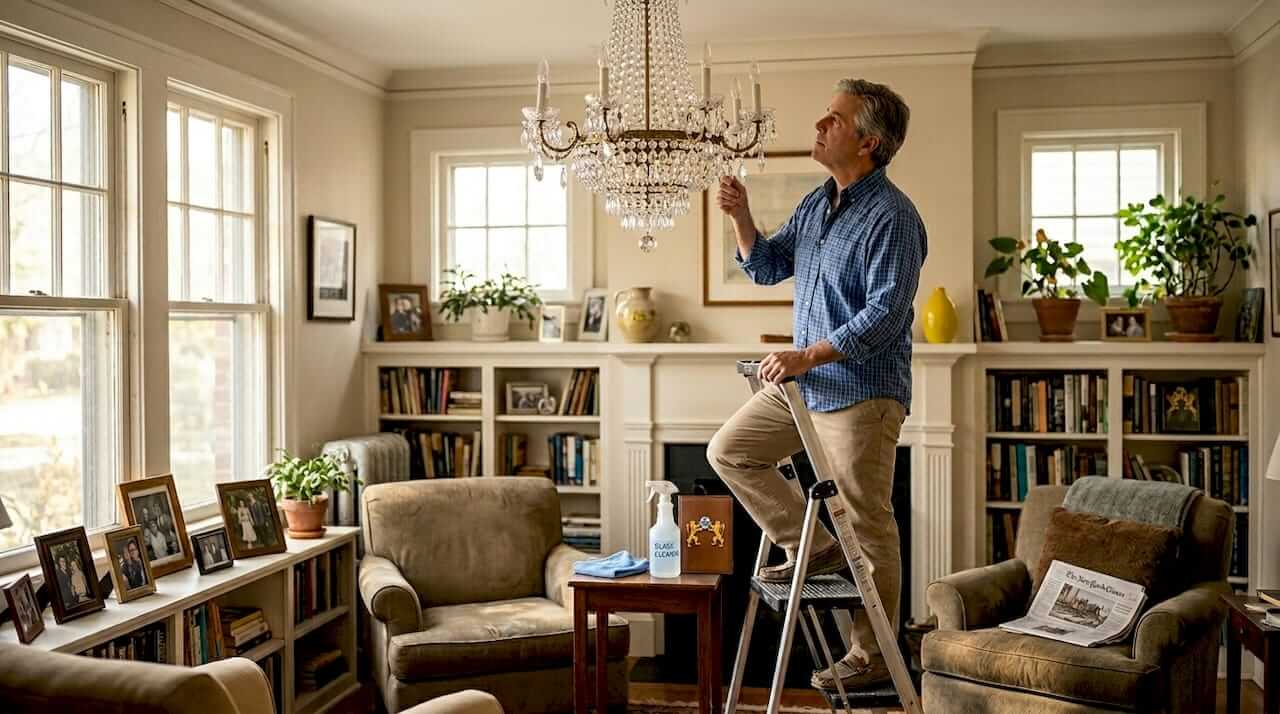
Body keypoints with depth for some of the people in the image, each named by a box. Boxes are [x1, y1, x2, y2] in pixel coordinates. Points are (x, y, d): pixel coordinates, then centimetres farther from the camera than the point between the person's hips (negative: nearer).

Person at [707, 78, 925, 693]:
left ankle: (872, 658, 13)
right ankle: (811, 548, 16)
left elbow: (884, 315, -22)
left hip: (862, 393, -9)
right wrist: (740, 217, 2)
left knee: (868, 526, 0)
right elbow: (766, 268, 19)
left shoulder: (892, 216, -15)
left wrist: (808, 356, -25)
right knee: (729, 450, 10)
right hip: (805, 383, 9)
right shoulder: (816, 205, 12)